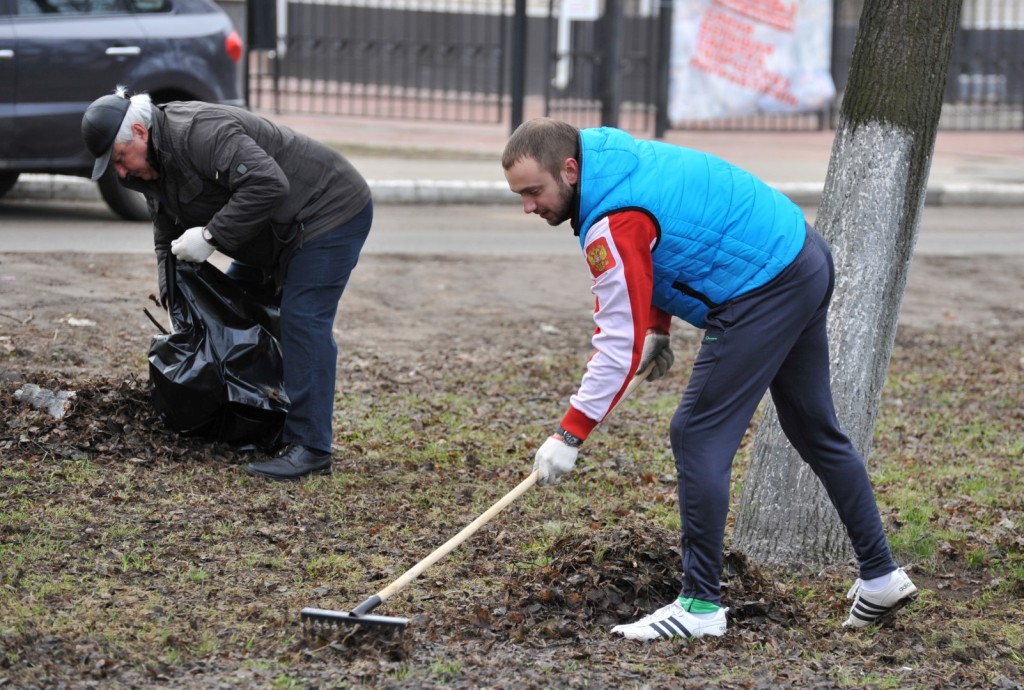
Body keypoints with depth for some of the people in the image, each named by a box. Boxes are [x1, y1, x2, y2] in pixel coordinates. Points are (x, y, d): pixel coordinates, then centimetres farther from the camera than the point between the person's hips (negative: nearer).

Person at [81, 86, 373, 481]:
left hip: (331, 212, -11)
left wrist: (210, 235, -35)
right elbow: (166, 232, 17)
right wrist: (170, 292, 4)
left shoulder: (200, 133, -30)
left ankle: (309, 448, -19)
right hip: (283, 234, 11)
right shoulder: (151, 163, 4)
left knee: (303, 321, -18)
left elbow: (267, 183, -40)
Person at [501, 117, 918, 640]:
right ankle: (880, 577, 28)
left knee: (698, 437, -7)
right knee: (815, 432, 19)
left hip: (766, 291, -10)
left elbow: (622, 344, -22)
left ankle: (701, 606, -4)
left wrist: (569, 436, -19)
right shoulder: (616, 159, 5)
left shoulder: (613, 224, -23)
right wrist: (659, 327, 18)